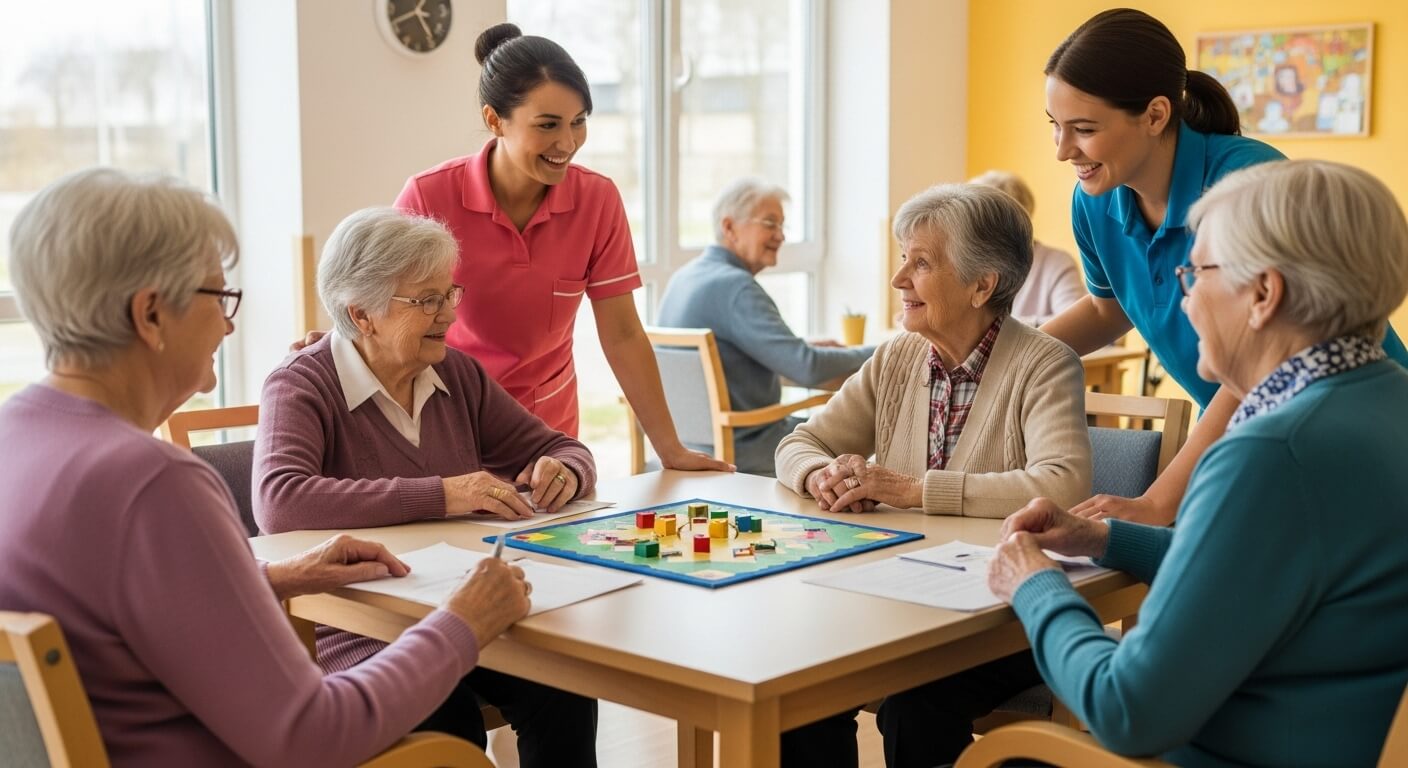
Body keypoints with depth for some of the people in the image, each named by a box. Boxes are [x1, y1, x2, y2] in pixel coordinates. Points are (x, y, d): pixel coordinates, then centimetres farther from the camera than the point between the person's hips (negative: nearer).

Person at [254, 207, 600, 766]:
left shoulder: (458, 374, 11)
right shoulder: (303, 386, -7)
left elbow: (565, 450, 17)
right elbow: (278, 502, -26)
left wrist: (563, 473, -9)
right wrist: (439, 495, -28)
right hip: (360, 632, -5)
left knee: (562, 687, -24)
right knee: (448, 717, -33)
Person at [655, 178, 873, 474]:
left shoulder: (683, 277, 6)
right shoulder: (735, 286, -22)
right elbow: (807, 369, -26)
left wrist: (806, 347, 15)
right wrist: (878, 355, -12)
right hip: (741, 454, -10)